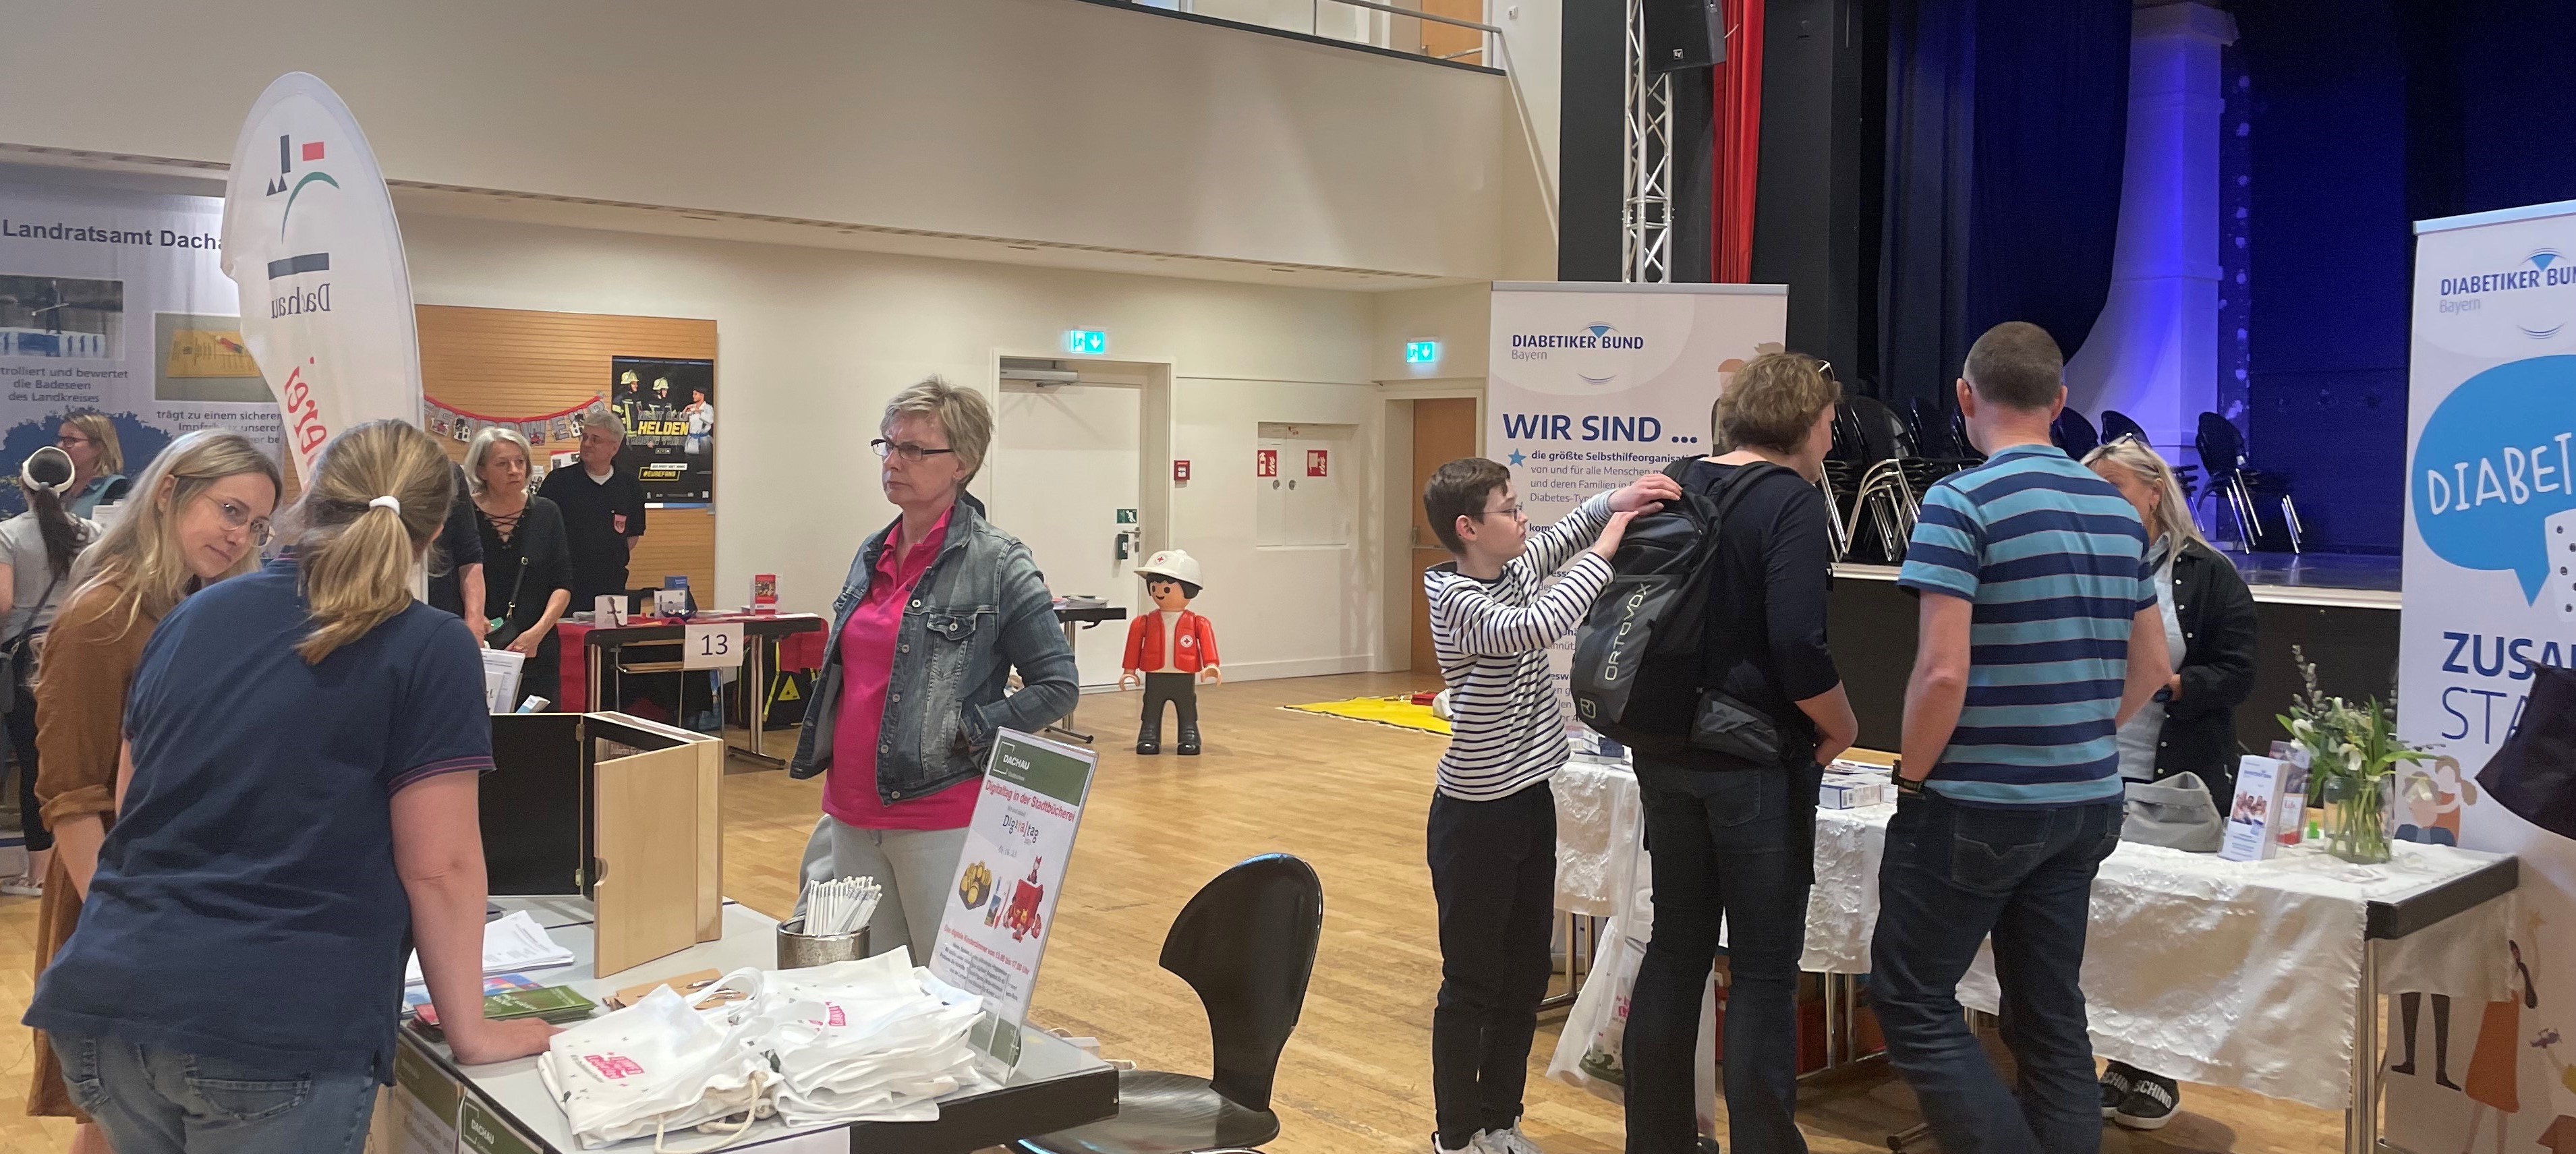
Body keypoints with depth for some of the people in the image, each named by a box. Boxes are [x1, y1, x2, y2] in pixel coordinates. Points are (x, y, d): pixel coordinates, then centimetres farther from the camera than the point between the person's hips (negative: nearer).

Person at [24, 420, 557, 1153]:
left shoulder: (193, 618, 13)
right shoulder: (430, 649, -6)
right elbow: (438, 866, -8)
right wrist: (469, 1033, 3)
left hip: (107, 994, 7)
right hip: (278, 1032, -6)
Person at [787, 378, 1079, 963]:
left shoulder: (997, 563, -10)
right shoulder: (871, 555, 10)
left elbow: (1057, 686, -10)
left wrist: (969, 734, -15)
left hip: (940, 821, -6)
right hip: (852, 816, 7)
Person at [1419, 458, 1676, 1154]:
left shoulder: (1515, 570, 3)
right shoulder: (1458, 600, -21)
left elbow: (1567, 532, 14)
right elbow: (1537, 627, -37)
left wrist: (1617, 502, -8)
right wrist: (1605, 550, -29)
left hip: (1529, 805, 8)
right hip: (1476, 816, -8)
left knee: (1526, 976, 16)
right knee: (1472, 984, 3)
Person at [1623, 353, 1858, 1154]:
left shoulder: (1676, 489, 8)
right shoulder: (1791, 502, -13)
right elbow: (1799, 649, -22)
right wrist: (1841, 728, -6)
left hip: (1668, 755, 7)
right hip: (1757, 764, -7)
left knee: (1675, 949, 15)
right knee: (1764, 969, 3)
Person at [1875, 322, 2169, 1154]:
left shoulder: (1962, 502, -14)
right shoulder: (2117, 510, 8)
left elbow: (1943, 672, -20)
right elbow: (2151, 668, 14)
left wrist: (1911, 778, -7)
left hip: (1978, 805, -7)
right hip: (2087, 801, 7)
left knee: (1911, 998, 4)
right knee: (2050, 1010, 14)